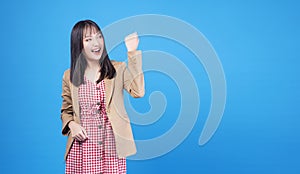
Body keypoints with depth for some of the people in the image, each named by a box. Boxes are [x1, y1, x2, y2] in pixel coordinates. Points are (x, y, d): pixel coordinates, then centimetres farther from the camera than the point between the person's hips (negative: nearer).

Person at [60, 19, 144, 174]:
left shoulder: (118, 69, 2)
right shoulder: (69, 77, 6)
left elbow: (138, 91, -16)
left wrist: (132, 53, -16)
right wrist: (71, 124, -6)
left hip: (111, 147, -1)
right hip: (81, 148, 1)